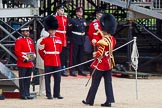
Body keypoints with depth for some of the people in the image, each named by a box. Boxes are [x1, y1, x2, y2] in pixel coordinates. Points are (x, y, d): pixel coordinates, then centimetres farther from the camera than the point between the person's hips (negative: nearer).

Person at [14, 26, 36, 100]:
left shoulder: (30, 40, 16)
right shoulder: (19, 40, -7)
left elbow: (33, 50, 21)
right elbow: (17, 51, -13)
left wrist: (33, 56, 0)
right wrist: (25, 58, -18)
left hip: (30, 63, 7)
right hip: (22, 63, -7)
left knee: (28, 80, 10)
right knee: (22, 80, -4)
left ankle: (27, 94, 14)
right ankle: (23, 94, -2)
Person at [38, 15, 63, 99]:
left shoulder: (59, 40, 9)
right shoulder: (45, 40, -3)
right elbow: (40, 51, 2)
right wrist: (45, 58, 7)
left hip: (57, 62, 4)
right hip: (48, 63, -4)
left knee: (58, 78, 4)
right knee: (48, 78, 0)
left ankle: (57, 94, 11)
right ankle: (48, 94, 5)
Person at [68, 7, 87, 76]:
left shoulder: (84, 20, 13)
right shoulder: (72, 20, -5)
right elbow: (70, 30, -5)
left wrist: (84, 39, 13)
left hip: (82, 41, 6)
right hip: (75, 41, -6)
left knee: (81, 56, 9)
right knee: (74, 56, -4)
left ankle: (80, 70, 15)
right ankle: (72, 71, -1)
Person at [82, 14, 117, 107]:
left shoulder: (103, 40, -20)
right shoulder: (113, 39, 5)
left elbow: (100, 53, -21)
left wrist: (94, 54, -1)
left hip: (101, 64, -7)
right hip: (109, 63, 8)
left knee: (95, 82, 3)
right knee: (108, 82, 7)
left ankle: (90, 100, 11)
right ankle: (109, 101, 3)